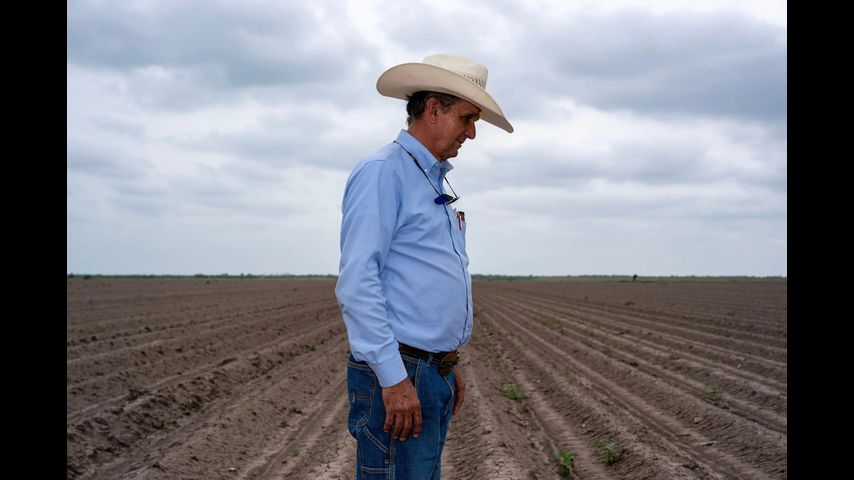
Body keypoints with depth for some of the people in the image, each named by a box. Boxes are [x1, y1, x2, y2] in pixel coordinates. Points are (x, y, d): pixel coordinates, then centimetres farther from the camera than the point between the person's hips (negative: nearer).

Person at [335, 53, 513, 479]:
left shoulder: (436, 182, 18)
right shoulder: (382, 172, -11)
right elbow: (356, 283, -19)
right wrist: (393, 378, -23)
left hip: (435, 372, 9)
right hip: (395, 375, -9)